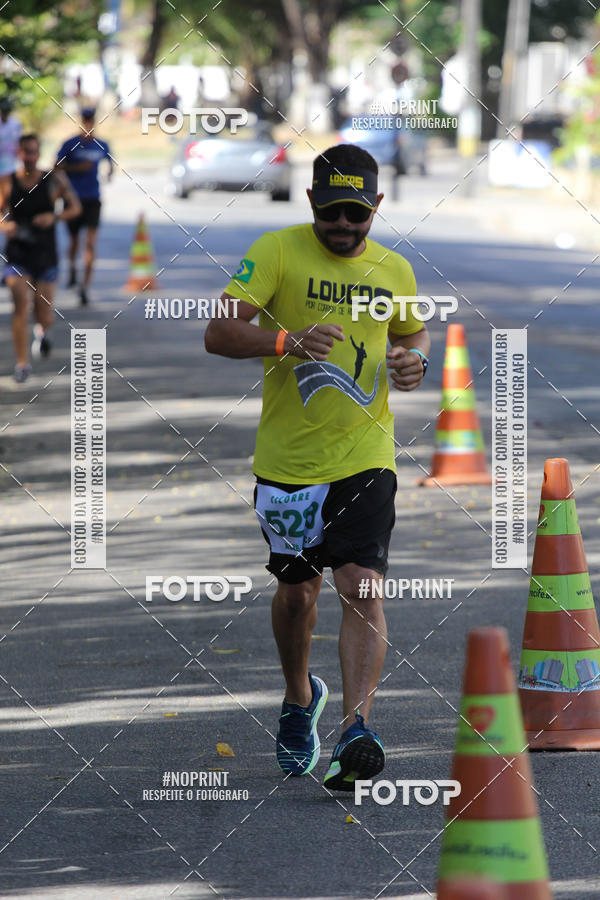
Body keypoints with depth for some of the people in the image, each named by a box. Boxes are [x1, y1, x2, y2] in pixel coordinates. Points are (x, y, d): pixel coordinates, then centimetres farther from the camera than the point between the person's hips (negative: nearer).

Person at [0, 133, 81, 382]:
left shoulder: (54, 181, -5)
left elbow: (75, 207, 2)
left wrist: (54, 216, -16)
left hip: (45, 254, 1)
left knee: (44, 313, 6)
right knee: (20, 305, -15)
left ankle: (42, 332, 45)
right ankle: (22, 362, -8)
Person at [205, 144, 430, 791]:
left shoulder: (394, 270, 5)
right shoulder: (277, 252, -7)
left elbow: (411, 329, 26)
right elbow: (218, 332, -14)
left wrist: (414, 359, 1)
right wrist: (287, 341, -32)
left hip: (365, 454, 1)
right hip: (288, 458, -1)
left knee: (362, 586, -15)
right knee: (297, 590, 13)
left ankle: (356, 731, -21)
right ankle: (300, 700, 40)